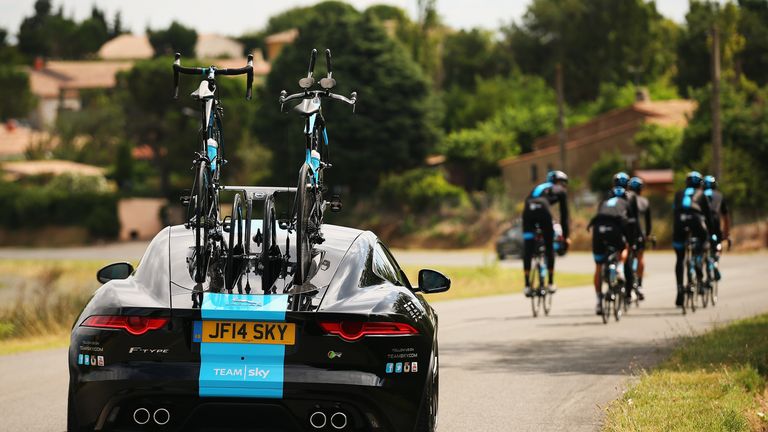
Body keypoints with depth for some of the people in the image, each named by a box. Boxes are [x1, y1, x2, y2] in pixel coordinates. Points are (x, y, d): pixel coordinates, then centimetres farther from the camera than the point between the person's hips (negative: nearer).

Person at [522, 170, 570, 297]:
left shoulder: (539, 188, 38)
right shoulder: (561, 191, 24)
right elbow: (564, 215, 20)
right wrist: (566, 236, 24)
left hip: (528, 210, 4)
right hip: (543, 209, -4)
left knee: (527, 250, 4)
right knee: (550, 247, 12)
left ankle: (527, 285, -2)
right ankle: (550, 283, 13)